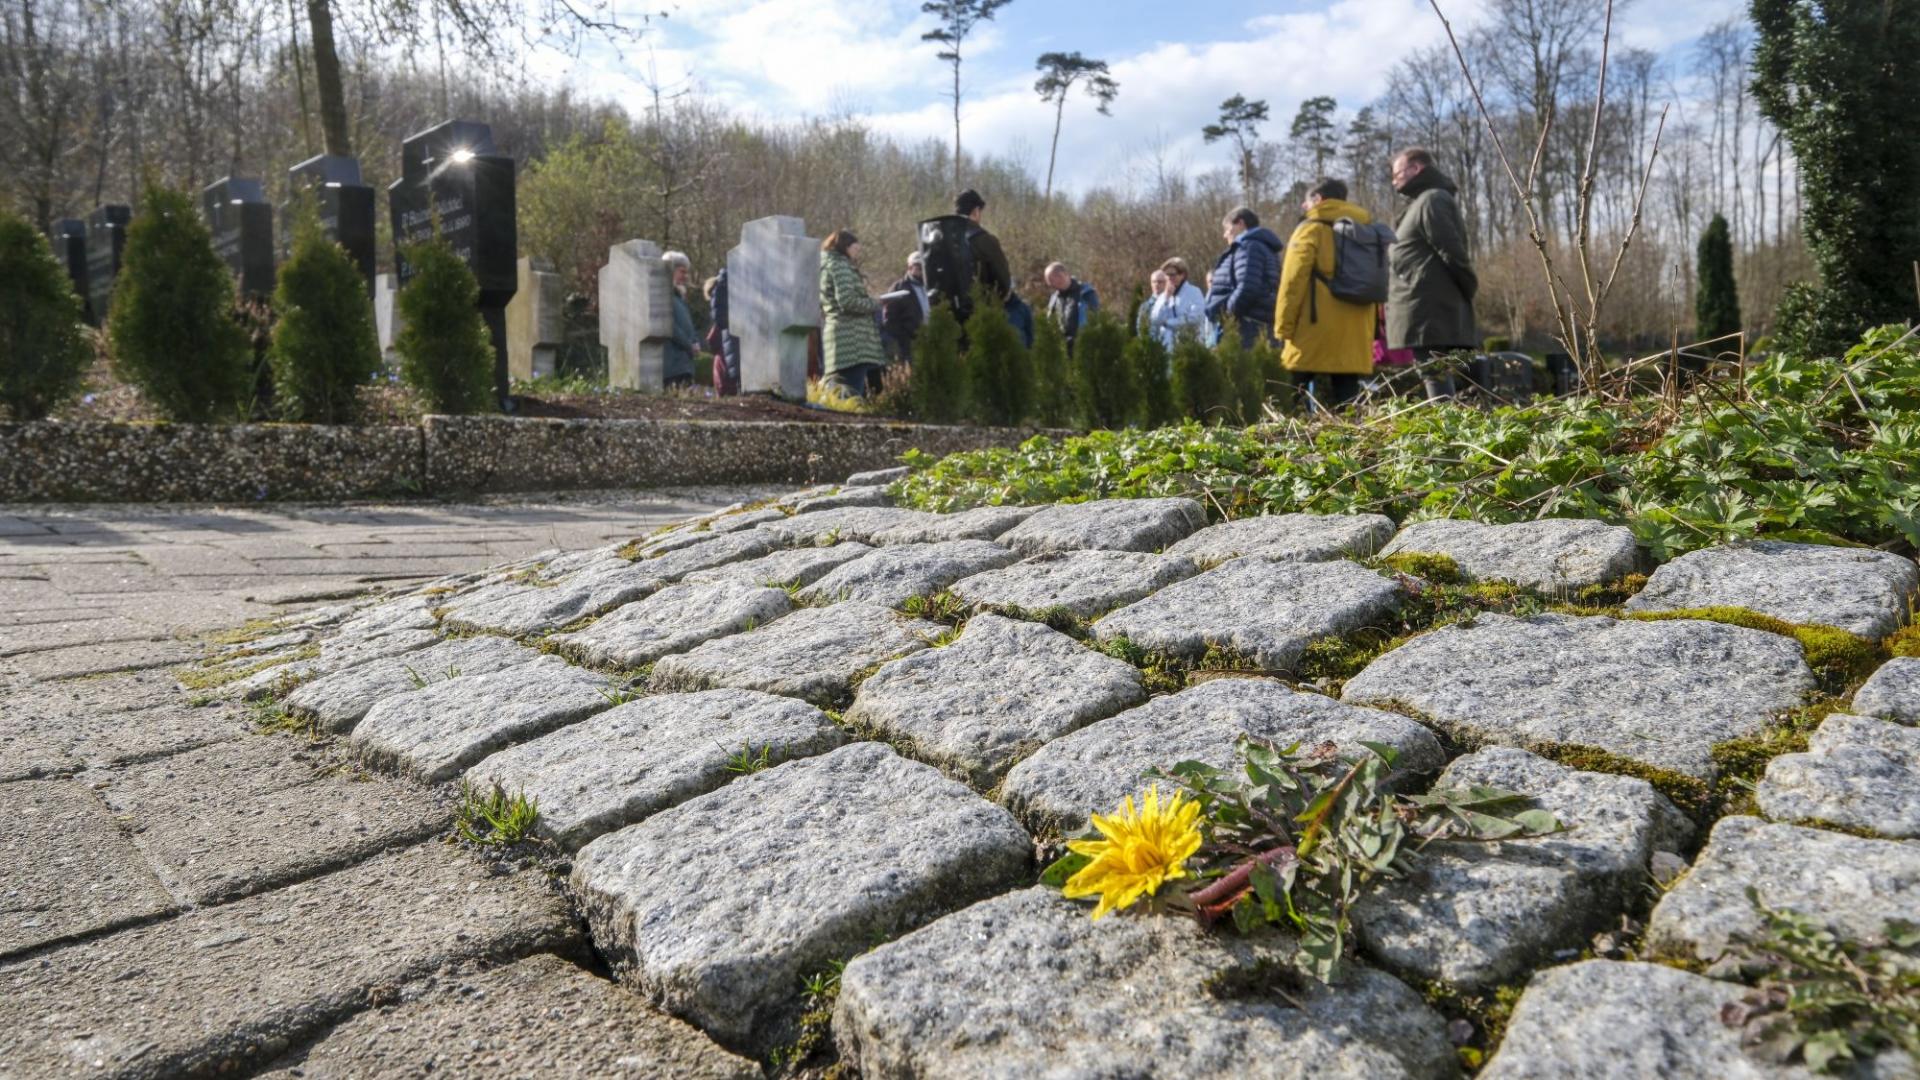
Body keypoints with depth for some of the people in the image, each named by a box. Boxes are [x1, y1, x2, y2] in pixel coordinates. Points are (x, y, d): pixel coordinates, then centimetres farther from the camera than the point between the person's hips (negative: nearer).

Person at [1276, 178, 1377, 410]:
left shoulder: (1310, 228, 0)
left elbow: (1293, 280, -9)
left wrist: (1283, 326, -6)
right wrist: (1375, 327, 18)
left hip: (1318, 332, -6)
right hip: (1356, 335, 6)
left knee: (1319, 402, -5)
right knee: (1347, 403, 6)